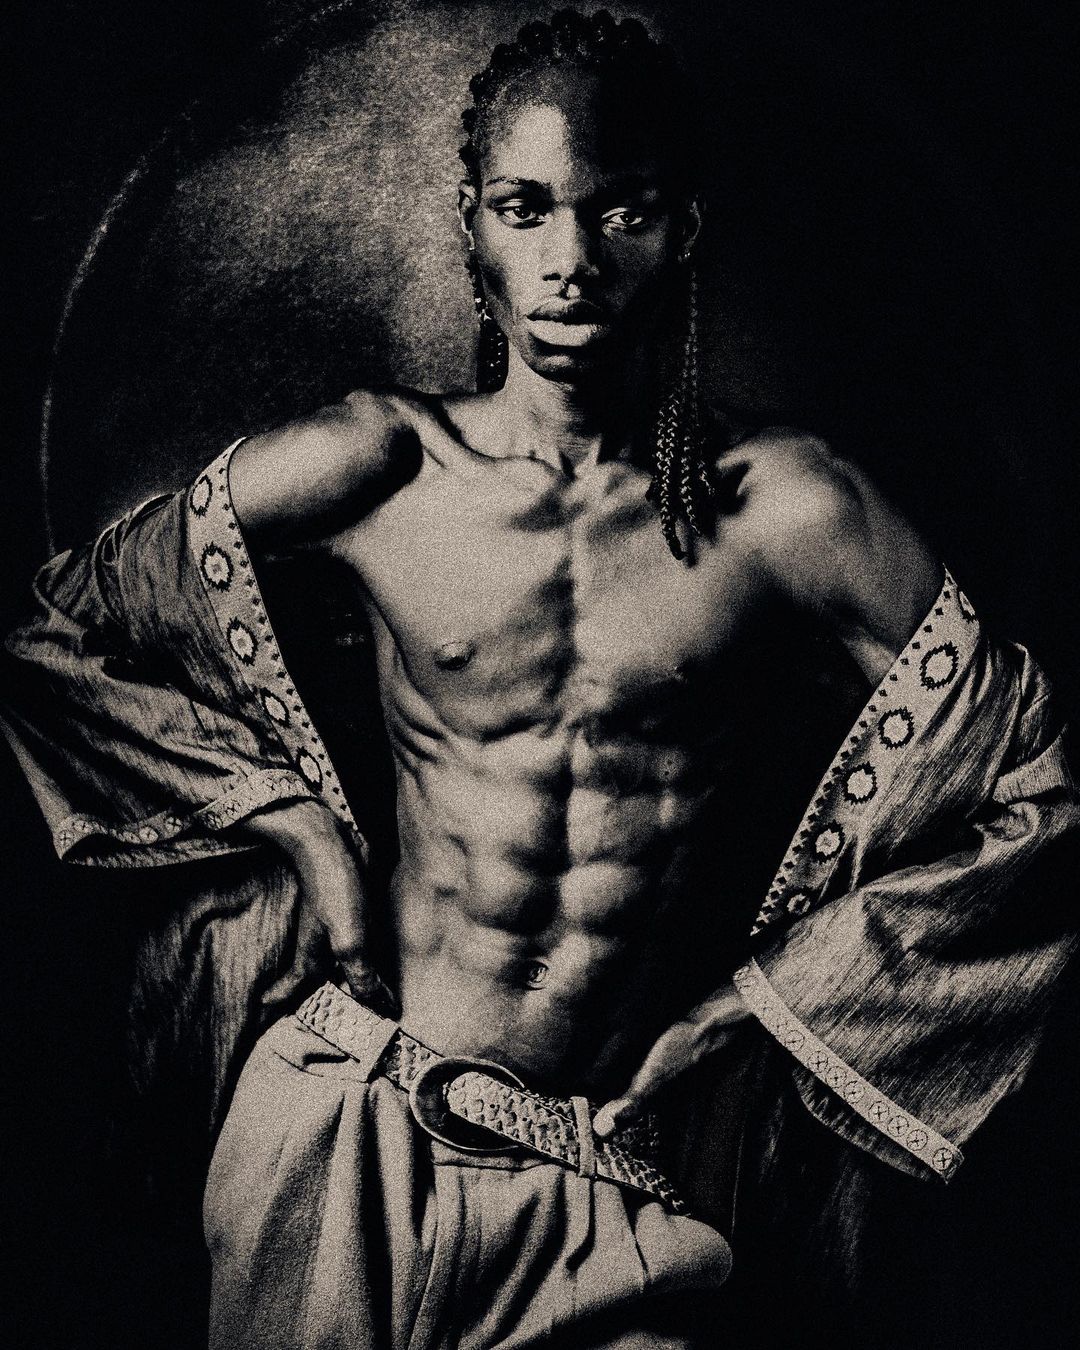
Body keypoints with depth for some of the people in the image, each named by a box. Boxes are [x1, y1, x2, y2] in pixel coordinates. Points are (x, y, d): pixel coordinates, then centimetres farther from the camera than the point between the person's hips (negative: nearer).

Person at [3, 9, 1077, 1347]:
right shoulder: (367, 471, -8)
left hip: (638, 1188, 0)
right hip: (354, 1139, 1)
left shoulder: (785, 512, -11)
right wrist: (299, 823, -4)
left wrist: (767, 1001, -2)